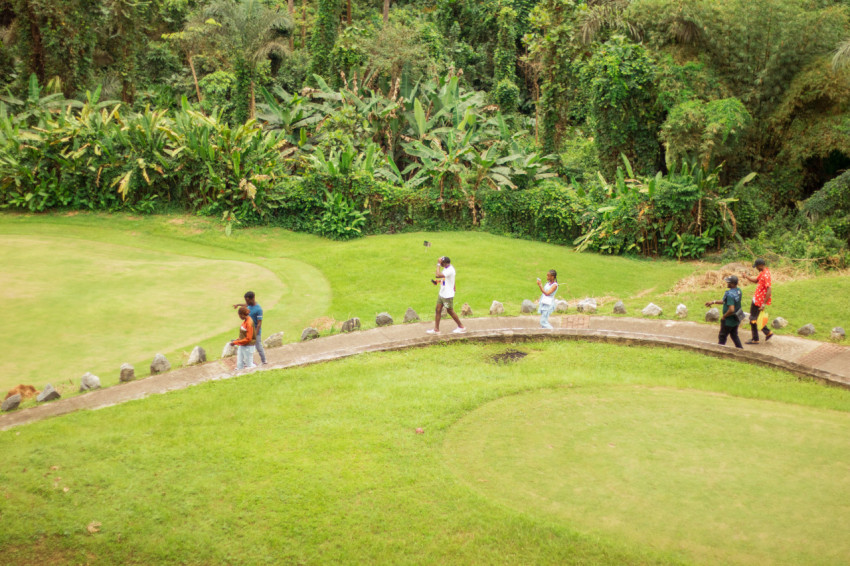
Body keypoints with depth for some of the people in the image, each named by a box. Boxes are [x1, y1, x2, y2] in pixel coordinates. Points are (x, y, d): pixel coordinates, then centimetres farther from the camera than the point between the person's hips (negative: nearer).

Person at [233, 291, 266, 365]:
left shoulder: (258, 309, -22)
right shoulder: (250, 305, 1)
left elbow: (259, 324, -22)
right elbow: (246, 304, 30)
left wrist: (255, 334, -25)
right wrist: (238, 304, 45)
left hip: (255, 332, -8)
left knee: (259, 347, 1)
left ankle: (264, 362, 16)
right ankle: (251, 362, 24)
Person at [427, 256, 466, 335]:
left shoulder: (450, 270, -26)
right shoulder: (446, 268, 5)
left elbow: (437, 275, -34)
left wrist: (438, 264, -27)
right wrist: (438, 281, 6)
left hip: (448, 295, -9)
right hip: (442, 293, 9)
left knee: (450, 311, 5)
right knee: (438, 310, 7)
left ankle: (461, 327, 21)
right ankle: (436, 329, 13)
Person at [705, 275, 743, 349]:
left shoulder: (730, 294, -28)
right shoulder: (738, 291, 1)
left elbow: (731, 310, -35)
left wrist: (724, 316, -18)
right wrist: (713, 302, 14)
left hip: (728, 321, -8)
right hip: (736, 320, 8)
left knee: (722, 337, 10)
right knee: (734, 336, 21)